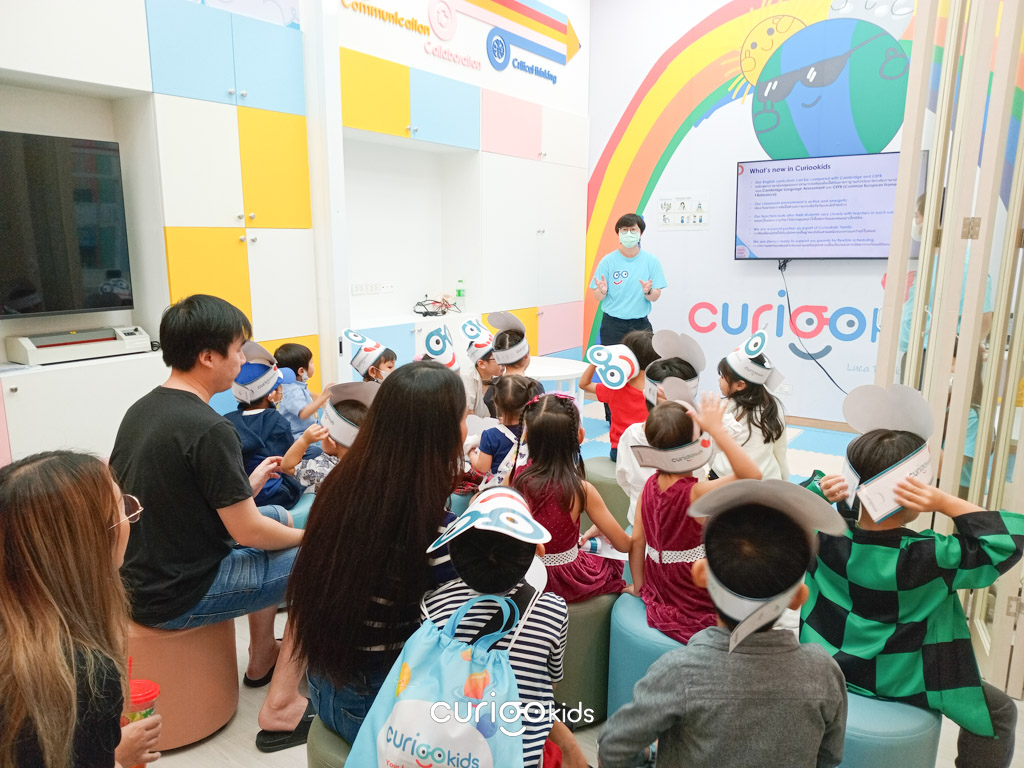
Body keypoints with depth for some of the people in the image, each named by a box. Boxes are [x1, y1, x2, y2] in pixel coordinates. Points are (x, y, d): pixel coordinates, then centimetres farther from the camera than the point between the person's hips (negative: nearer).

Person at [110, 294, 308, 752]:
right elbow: (247, 533, -21)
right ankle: (280, 708, 0)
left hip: (138, 576, 9)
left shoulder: (141, 409, 3)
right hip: (174, 598, -9)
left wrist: (247, 485, 13)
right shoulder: (209, 429, -25)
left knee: (277, 516, 23)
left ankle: (262, 659, 33)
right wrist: (308, 535, -4)